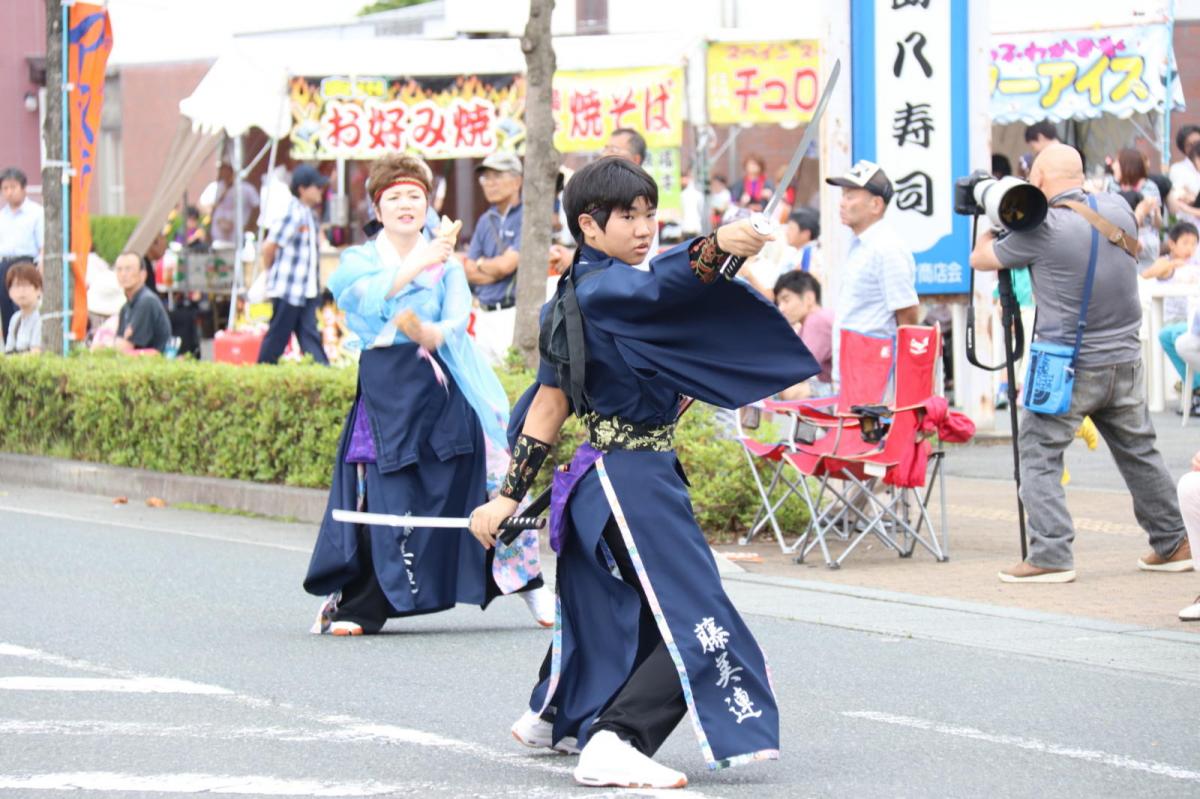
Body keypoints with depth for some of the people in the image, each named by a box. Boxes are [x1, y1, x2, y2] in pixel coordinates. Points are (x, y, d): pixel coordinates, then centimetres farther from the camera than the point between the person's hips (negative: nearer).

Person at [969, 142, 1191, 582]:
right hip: (1124, 361, 6)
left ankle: (1050, 555, -9)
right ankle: (1172, 544, 25)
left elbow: (980, 259, 1)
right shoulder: (1117, 208, 2)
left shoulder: (1041, 230, -14)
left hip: (1067, 367, -6)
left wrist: (990, 228, 22)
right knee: (1139, 452, 17)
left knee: (1040, 455, 0)